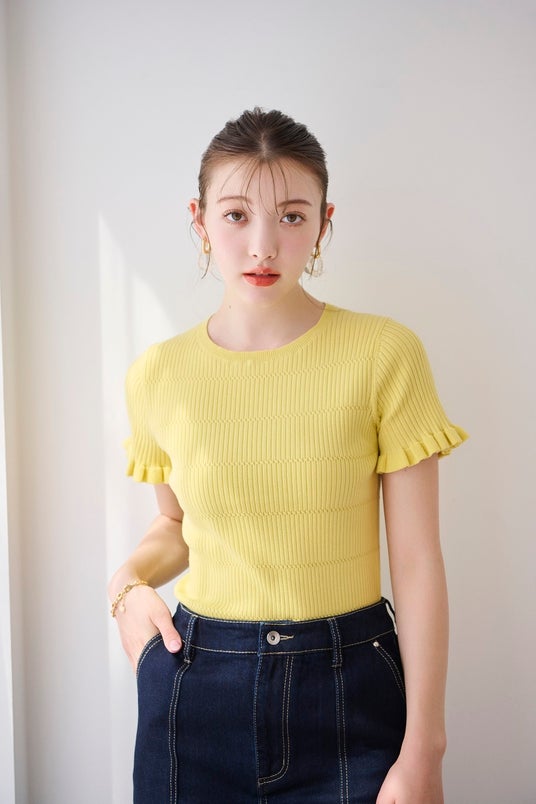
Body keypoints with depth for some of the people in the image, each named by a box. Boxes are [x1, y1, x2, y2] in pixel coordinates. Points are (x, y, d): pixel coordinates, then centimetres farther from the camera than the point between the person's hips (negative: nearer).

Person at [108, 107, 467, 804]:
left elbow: (418, 563, -8)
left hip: (349, 694, -2)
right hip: (197, 689, 2)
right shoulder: (157, 375, -2)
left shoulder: (384, 354, -10)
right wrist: (131, 580, -6)